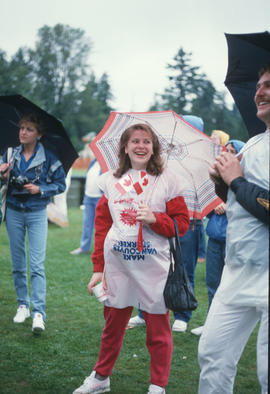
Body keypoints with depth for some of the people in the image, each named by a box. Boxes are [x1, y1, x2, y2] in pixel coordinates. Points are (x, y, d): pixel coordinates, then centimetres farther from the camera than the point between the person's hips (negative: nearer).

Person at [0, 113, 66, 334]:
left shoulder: (48, 158, -5)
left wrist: (40, 189, -14)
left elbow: (61, 184, 1)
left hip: (37, 213, -3)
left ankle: (39, 313, -11)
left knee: (37, 265, -10)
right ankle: (23, 305, 23)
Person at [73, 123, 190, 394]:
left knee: (158, 330, 5)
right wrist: (98, 267, 6)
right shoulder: (111, 181, 9)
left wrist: (154, 219, -16)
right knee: (112, 326, 13)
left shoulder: (167, 180, 1)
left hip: (154, 268, -2)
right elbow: (101, 226, 10)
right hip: (117, 266, 2)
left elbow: (182, 223, 1)